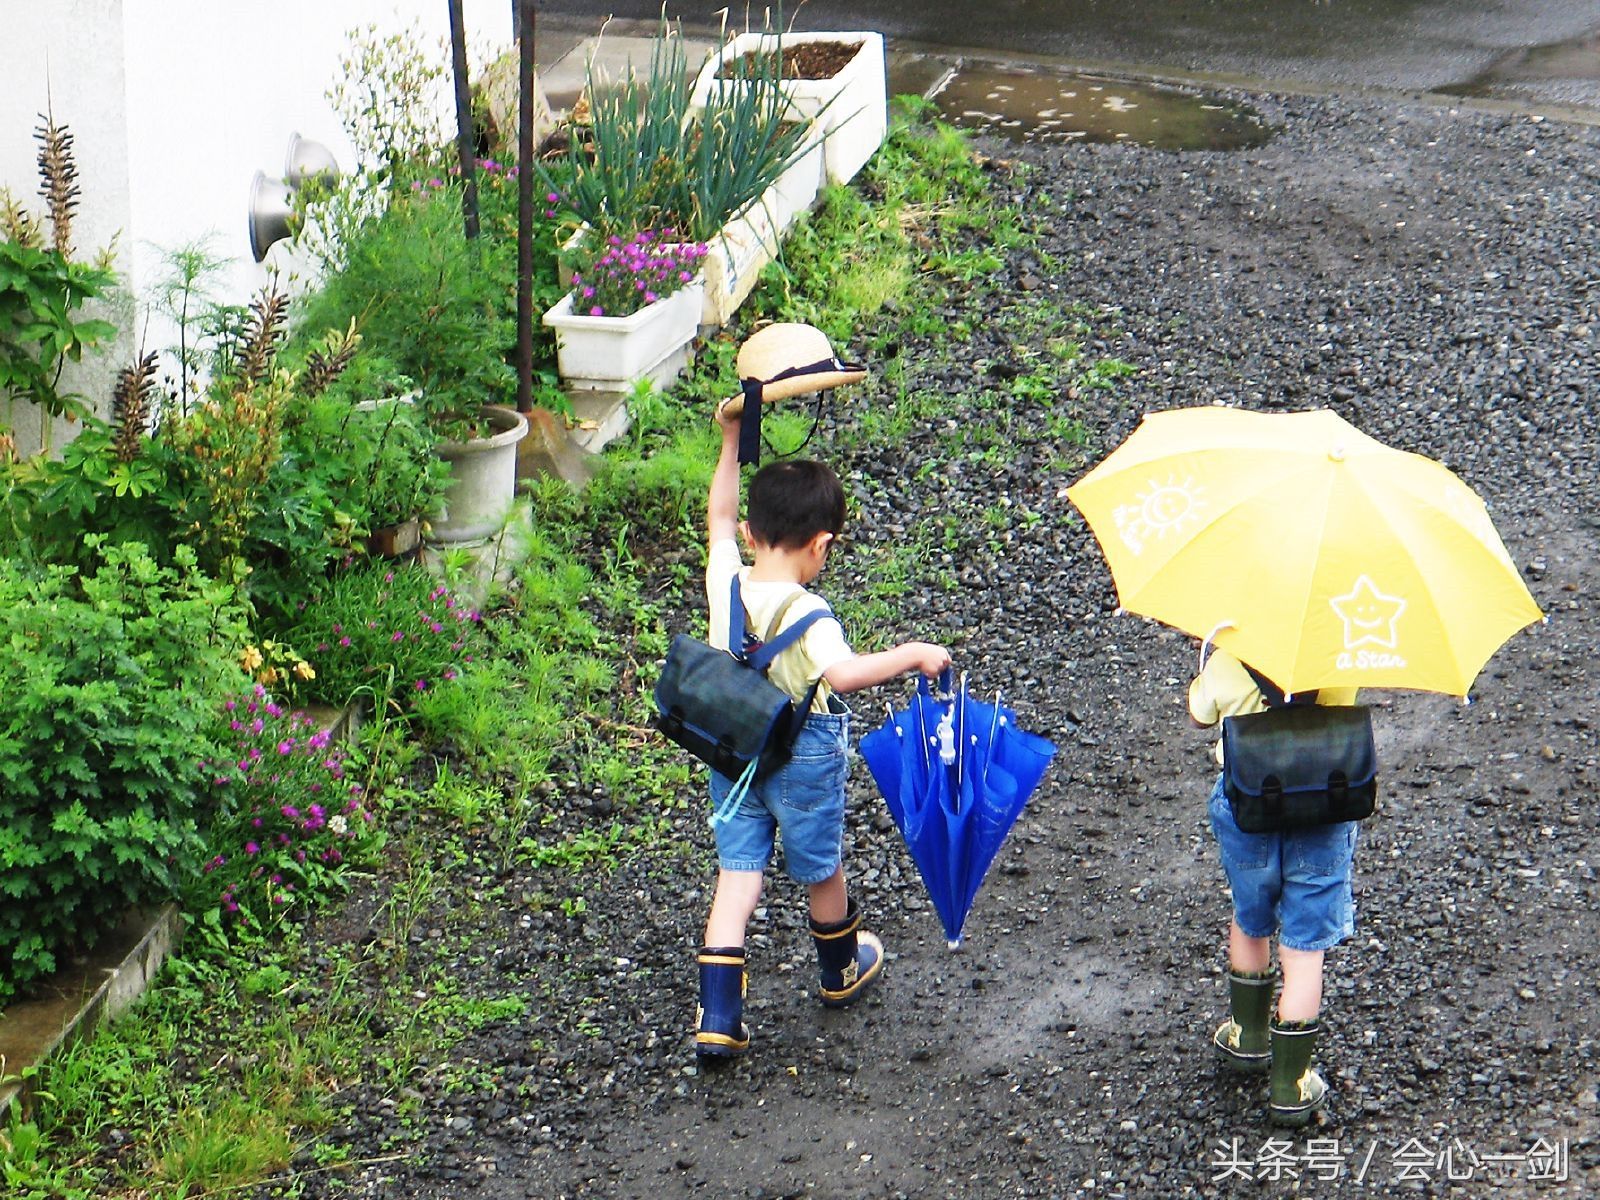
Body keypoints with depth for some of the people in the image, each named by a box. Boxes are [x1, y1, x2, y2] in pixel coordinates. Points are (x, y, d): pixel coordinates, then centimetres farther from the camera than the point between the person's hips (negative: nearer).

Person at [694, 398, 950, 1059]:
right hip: (804, 753, -4)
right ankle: (841, 971, 44)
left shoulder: (725, 583, -10)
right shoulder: (805, 614, -27)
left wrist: (733, 440, 14)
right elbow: (845, 673, -43)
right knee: (822, 869, 19)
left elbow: (719, 516, 7)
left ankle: (718, 1017, -1)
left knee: (736, 873, 7)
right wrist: (910, 654, -32)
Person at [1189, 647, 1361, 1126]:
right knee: (1305, 952, 8)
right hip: (1323, 816, -1)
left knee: (1249, 925, 26)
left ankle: (1247, 1038, 45)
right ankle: (1290, 1087, 13)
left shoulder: (1226, 663, -19)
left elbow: (1198, 715, 1)